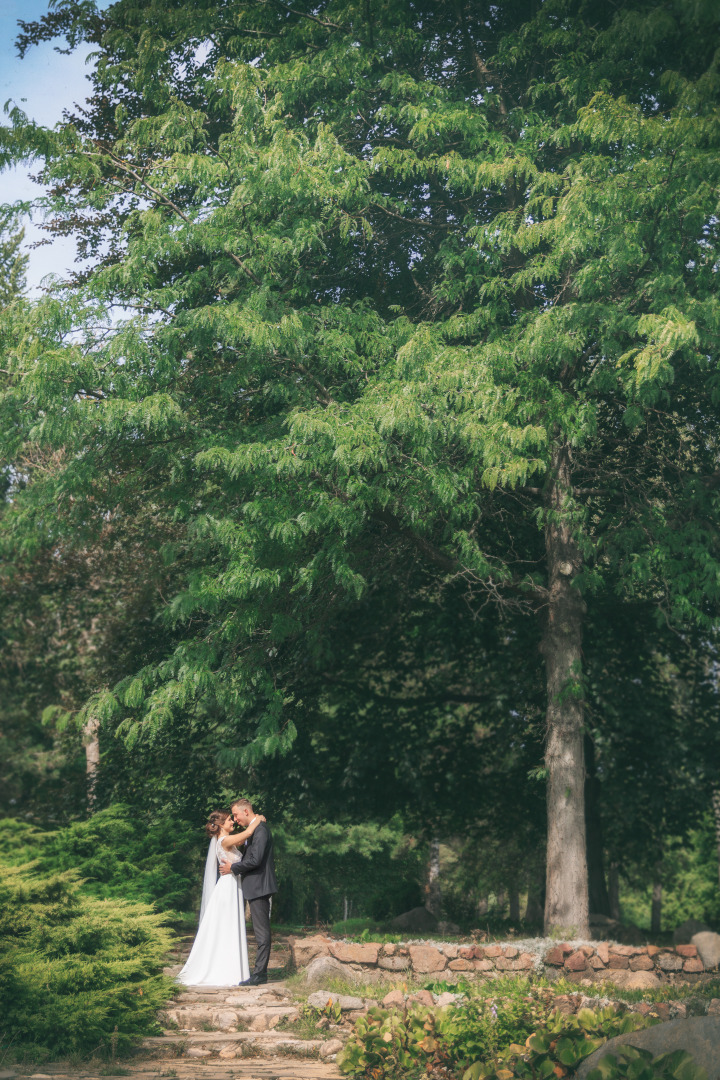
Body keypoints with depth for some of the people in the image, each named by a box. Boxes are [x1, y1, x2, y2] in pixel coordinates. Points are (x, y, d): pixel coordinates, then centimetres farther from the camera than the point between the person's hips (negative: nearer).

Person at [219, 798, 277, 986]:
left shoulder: (260, 830, -16)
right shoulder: (254, 829, 17)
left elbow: (255, 860, -22)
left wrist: (233, 868, -11)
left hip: (258, 886, -11)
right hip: (256, 887, 11)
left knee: (262, 932, -7)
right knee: (261, 931, 12)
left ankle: (259, 974, -6)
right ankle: (261, 972, 17)